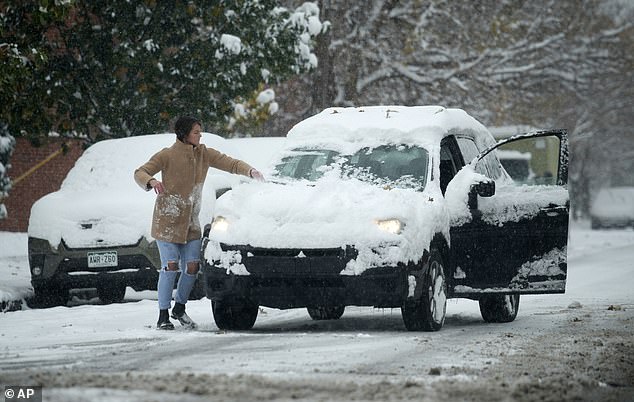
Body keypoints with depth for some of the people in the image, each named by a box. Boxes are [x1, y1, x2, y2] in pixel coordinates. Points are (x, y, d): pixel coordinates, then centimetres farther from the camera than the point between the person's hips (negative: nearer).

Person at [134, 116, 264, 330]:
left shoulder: (204, 154, 7)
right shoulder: (167, 155, -8)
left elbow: (231, 164, 7)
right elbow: (140, 173, -8)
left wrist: (250, 171, -12)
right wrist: (151, 182, -30)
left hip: (191, 222, 5)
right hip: (167, 220, -5)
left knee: (192, 267, -1)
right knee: (170, 267, -10)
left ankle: (179, 308, 21)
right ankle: (163, 316, -2)